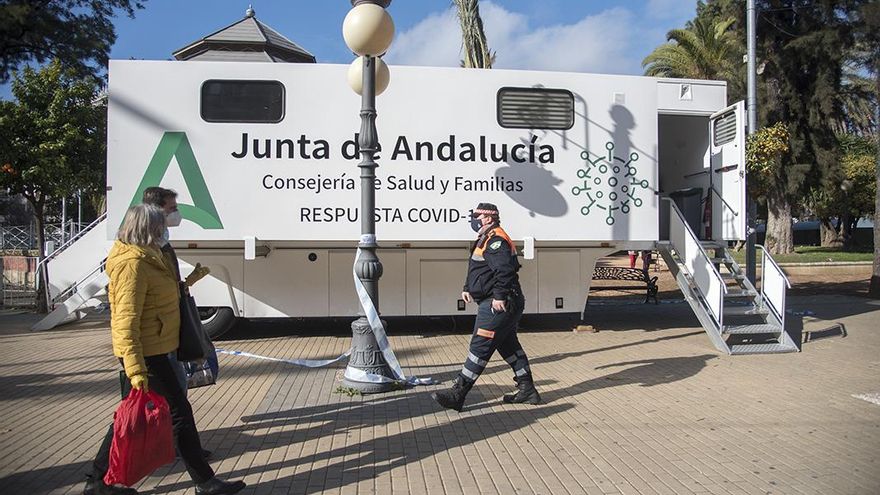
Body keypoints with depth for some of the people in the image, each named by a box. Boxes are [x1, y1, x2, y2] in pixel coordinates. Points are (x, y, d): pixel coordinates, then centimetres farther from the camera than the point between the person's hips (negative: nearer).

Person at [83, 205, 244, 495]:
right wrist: (135, 367, -28)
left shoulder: (147, 257, 12)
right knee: (179, 412, -1)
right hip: (146, 353, -10)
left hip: (153, 350, 10)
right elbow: (126, 320, -25)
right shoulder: (133, 263, -20)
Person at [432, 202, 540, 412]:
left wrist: (499, 296, -27)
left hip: (498, 305, -11)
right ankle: (527, 390, 25)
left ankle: (457, 395, -7)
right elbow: (476, 271, 28)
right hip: (502, 305, 11)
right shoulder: (486, 240, 20)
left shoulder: (495, 241, -16)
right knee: (508, 345, 17)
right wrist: (468, 288, 19)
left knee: (480, 347, -9)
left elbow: (505, 271, -27)